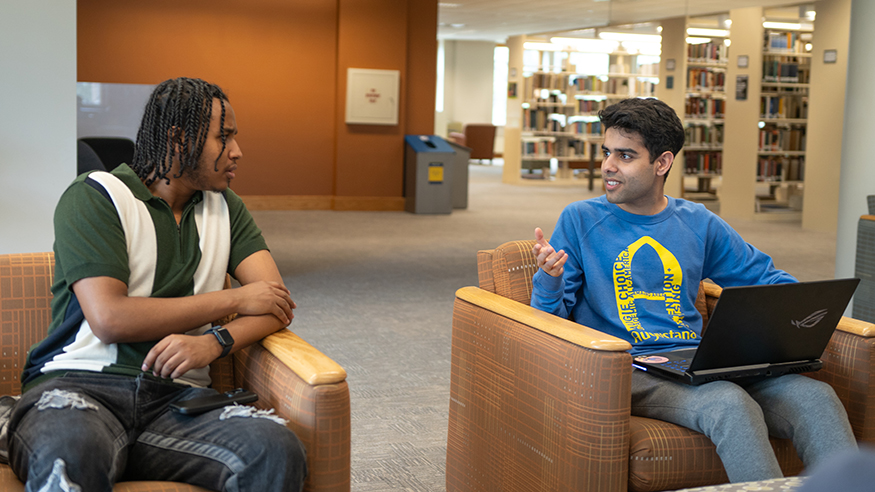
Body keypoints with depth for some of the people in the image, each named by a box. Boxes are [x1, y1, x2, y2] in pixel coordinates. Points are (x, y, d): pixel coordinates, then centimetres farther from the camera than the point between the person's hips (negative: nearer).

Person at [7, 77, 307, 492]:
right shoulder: (94, 197, 0)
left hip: (175, 393, 6)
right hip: (77, 382, -5)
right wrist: (234, 300, -5)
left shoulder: (224, 208, 18)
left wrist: (214, 343, -15)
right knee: (68, 457, -43)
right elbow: (109, 318, -13)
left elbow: (276, 303, 7)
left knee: (278, 452, -27)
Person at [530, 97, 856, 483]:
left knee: (815, 396, -20)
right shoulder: (579, 220, 5)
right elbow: (549, 319, 2)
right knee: (730, 404, -33)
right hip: (629, 371, -4)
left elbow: (766, 278, 24)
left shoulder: (697, 223, 15)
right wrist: (550, 278, -21)